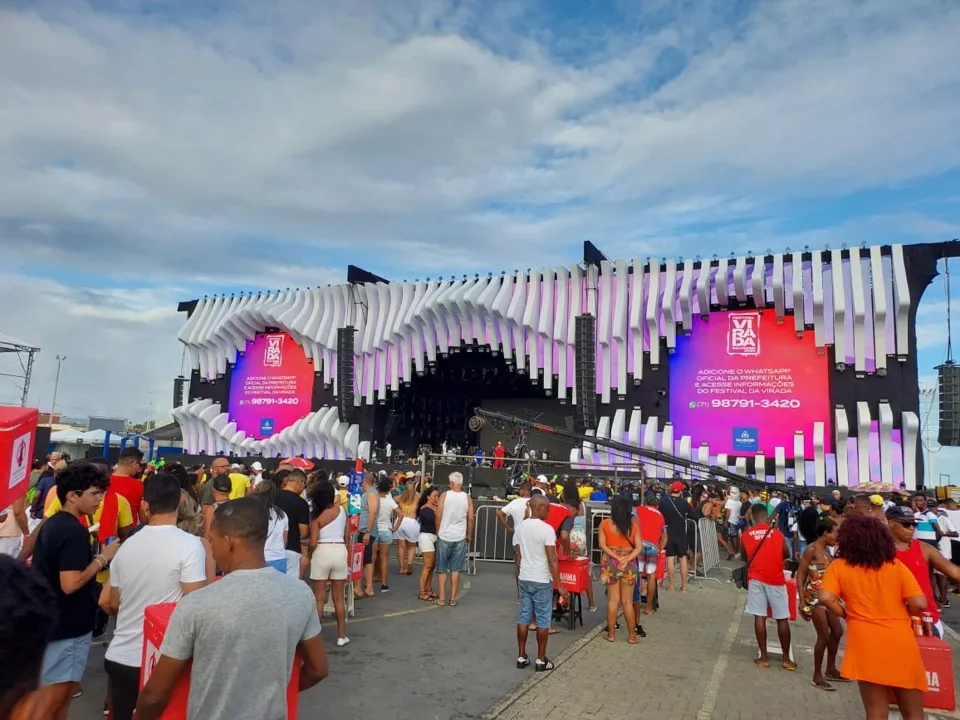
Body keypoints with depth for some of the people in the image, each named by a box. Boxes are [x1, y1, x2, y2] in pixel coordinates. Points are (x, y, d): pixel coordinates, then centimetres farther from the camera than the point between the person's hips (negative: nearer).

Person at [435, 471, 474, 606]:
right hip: (460, 537, 1)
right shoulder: (467, 498, -2)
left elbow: (438, 516, -8)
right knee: (455, 569, 8)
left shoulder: (444, 495, -7)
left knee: (442, 569, 10)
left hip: (444, 536, -1)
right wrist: (469, 535, 12)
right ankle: (453, 599, 11)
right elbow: (470, 519, -1)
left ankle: (442, 598, 13)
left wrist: (438, 531, 7)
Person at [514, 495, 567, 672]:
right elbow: (552, 561, -18)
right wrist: (560, 586, -12)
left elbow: (518, 554, 10)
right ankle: (541, 660, 12)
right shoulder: (547, 529, -17)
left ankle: (521, 657, 18)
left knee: (523, 618, 11)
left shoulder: (520, 527, 3)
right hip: (542, 581, -6)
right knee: (543, 620, 5)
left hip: (524, 579, 6)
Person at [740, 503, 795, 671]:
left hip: (756, 578, 0)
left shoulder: (746, 535, -2)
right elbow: (787, 555, 11)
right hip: (775, 579, 0)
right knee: (782, 619, 9)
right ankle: (786, 659, 16)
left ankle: (764, 657, 7)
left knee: (759, 616, 4)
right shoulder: (777, 533, -3)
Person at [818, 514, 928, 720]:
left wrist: (845, 614, 2)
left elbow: (825, 597, -16)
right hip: (901, 643, 1)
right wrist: (901, 614, 12)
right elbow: (919, 604, -8)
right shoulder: (896, 565, 1)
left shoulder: (839, 566, -2)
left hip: (866, 645, -1)